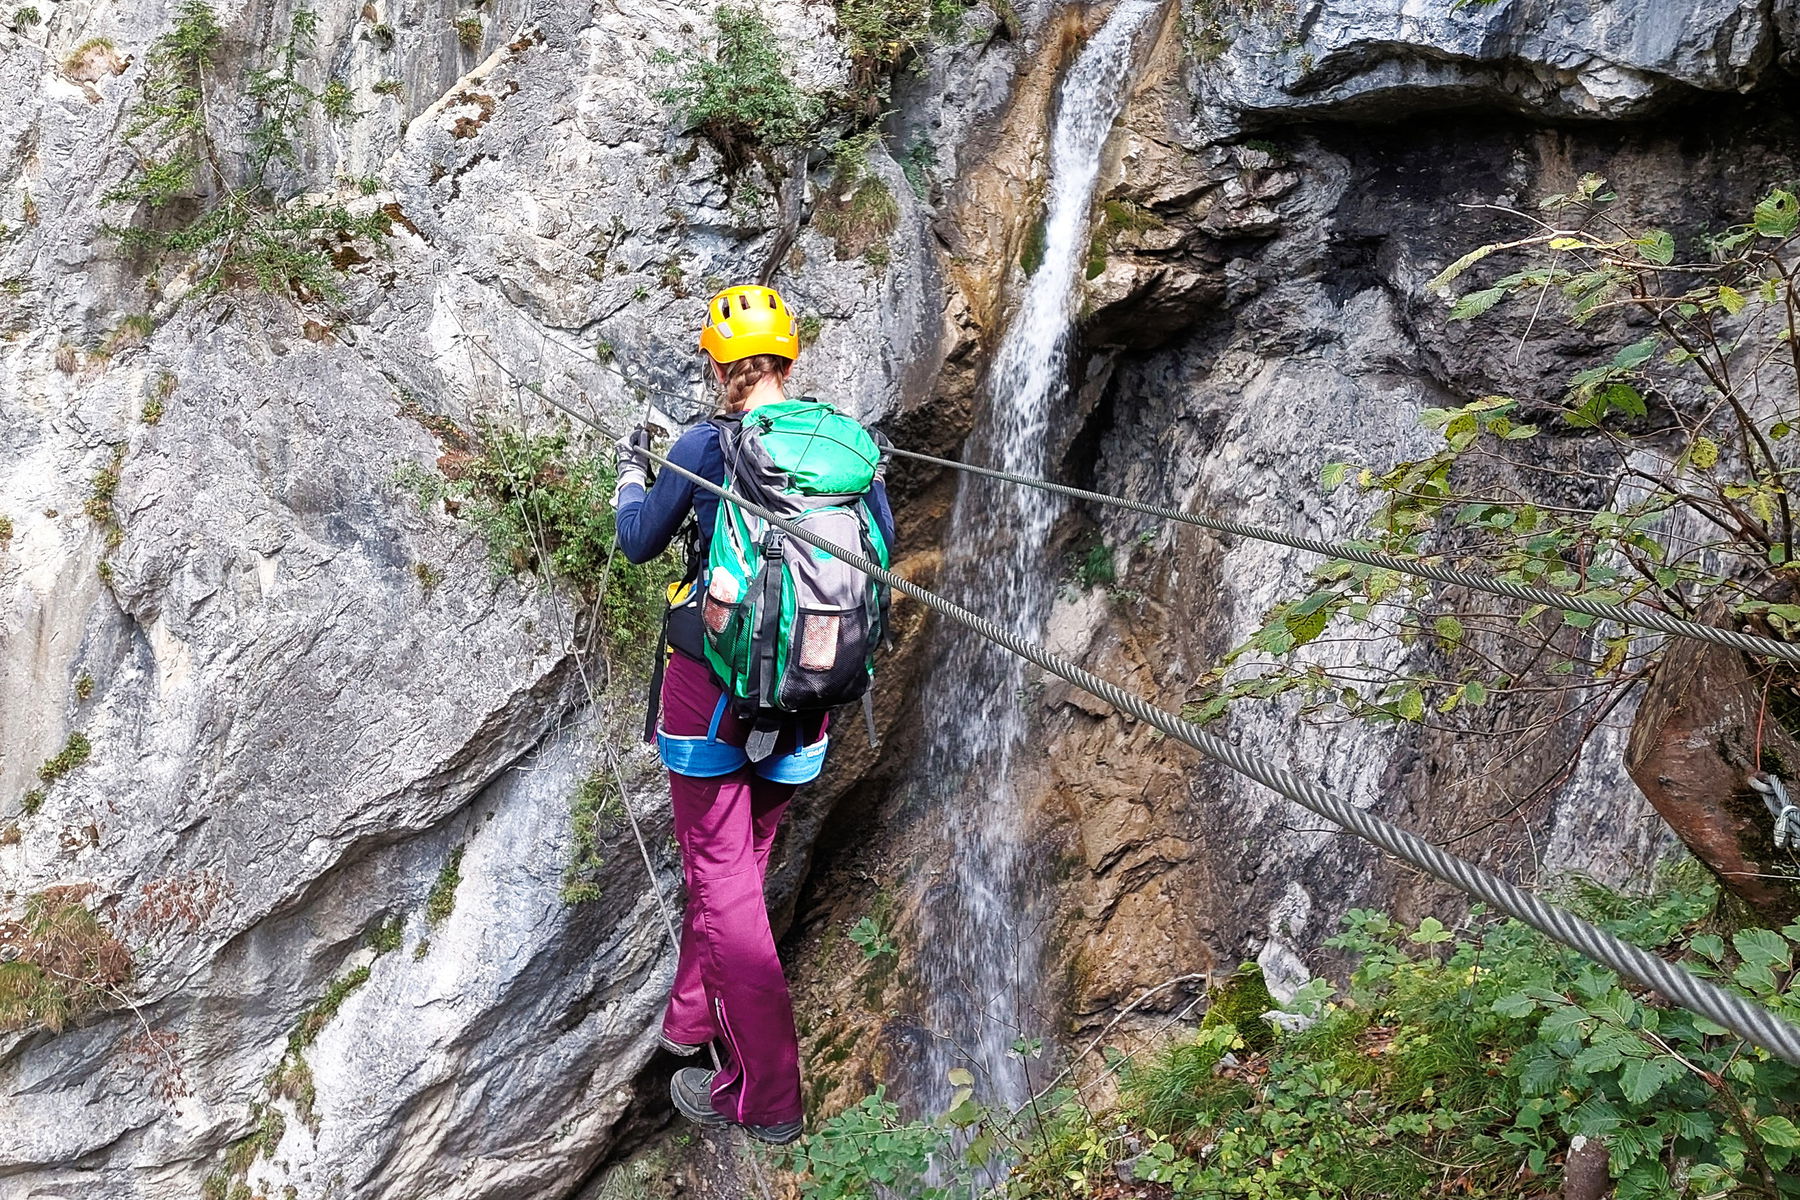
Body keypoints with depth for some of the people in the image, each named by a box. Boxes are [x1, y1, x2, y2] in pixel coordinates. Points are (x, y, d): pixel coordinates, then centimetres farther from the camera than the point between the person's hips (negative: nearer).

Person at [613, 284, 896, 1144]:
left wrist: (630, 472, 24)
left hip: (713, 684, -5)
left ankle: (764, 1096, 7)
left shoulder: (707, 446, -11)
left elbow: (638, 543, 5)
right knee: (741, 858, 22)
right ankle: (692, 1016, 42)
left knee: (723, 879, 3)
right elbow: (882, 540, 14)